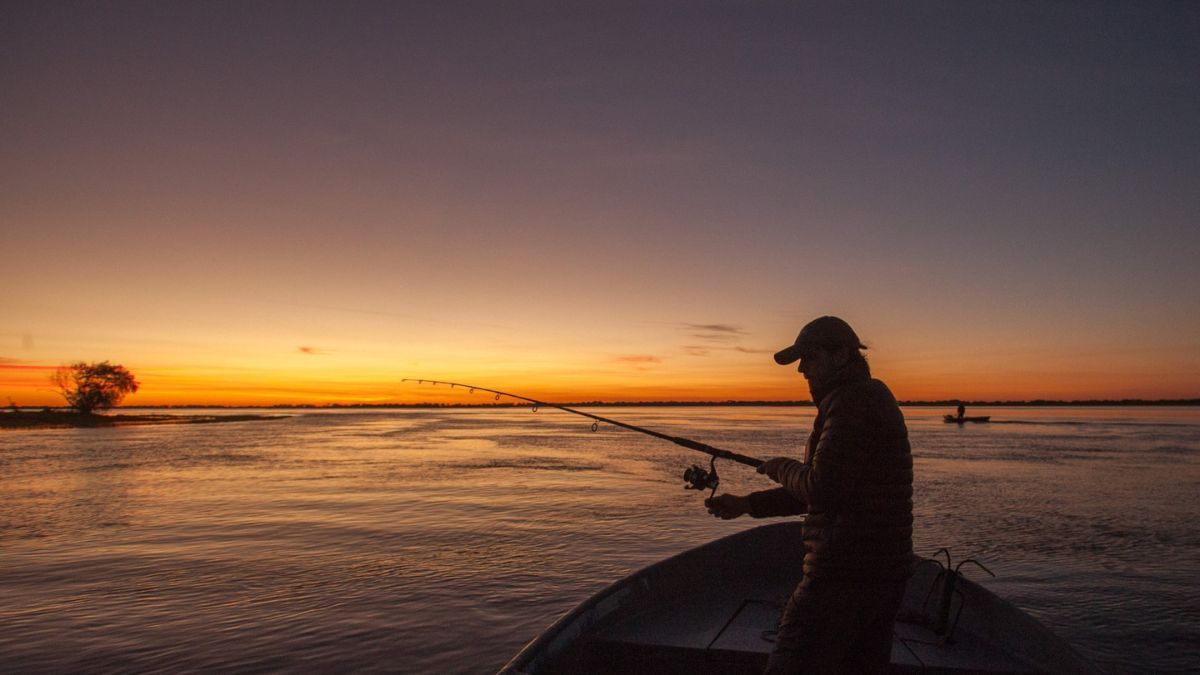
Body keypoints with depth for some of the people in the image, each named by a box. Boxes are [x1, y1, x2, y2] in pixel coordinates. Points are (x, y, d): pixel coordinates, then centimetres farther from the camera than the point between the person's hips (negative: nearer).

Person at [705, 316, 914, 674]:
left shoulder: (850, 402, -14)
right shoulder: (877, 400, 18)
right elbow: (826, 487, 21)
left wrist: (783, 468, -2)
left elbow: (822, 488, -23)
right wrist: (747, 504, 14)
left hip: (844, 574, -10)